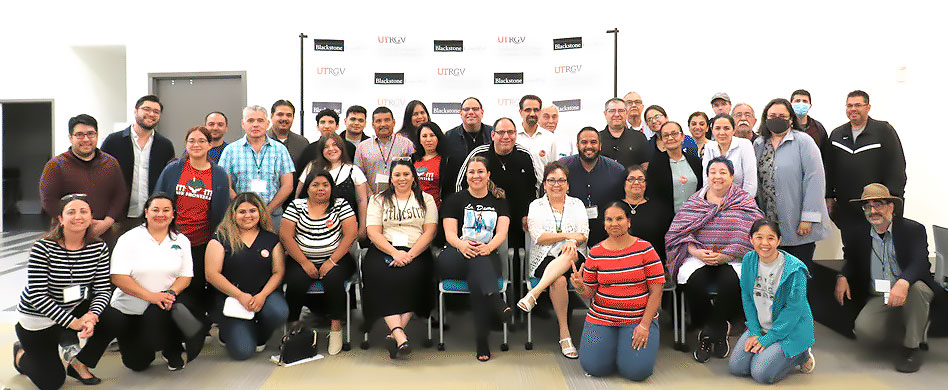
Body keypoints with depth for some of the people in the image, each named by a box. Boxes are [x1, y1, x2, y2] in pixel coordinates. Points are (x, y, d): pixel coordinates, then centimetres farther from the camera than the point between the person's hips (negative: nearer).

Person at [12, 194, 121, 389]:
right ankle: (21, 355, 35)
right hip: (37, 319, -4)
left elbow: (103, 289, -11)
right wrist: (72, 322, -29)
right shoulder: (43, 248, -22)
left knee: (112, 320, -24)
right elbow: (36, 295, -24)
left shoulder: (99, 247, -10)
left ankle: (79, 364, 3)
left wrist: (91, 316, -31)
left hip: (74, 309, 4)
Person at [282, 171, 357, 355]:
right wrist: (305, 263, -10)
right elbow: (285, 235, -1)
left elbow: (351, 233, -4)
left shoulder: (341, 204, 4)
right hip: (302, 260, 1)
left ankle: (336, 326, -16)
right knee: (296, 281, -27)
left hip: (335, 259, -1)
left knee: (333, 279, -30)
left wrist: (332, 261, -13)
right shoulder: (297, 205, 6)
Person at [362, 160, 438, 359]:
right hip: (384, 250, 0)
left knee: (413, 275, -34)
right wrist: (395, 253, -14)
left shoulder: (426, 200, 15)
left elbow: (429, 232, 4)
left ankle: (395, 333, -32)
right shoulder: (378, 200, 16)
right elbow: (373, 233, 4)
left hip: (416, 251, 0)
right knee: (382, 277, -32)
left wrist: (409, 255, -12)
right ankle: (400, 336, -42)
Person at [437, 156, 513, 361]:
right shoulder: (455, 200, 15)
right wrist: (462, 244, -23)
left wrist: (489, 246, -21)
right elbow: (450, 233, 2)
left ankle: (482, 342, -40)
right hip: (454, 258, 0)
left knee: (477, 279, -36)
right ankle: (496, 301, -60)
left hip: (488, 256, 0)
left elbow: (502, 232, 3)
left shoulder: (498, 201, 18)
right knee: (477, 259, -37)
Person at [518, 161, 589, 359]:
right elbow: (538, 237, -3)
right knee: (559, 280, -34)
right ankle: (564, 333, -28)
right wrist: (567, 235, -10)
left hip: (575, 256, 1)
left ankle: (532, 294, -44)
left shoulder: (577, 204, 16)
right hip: (545, 258, 0)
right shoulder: (536, 205, 11)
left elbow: (584, 235, 5)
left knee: (568, 255, -38)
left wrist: (573, 242, -18)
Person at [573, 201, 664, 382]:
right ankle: (613, 343, 18)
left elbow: (656, 290, -5)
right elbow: (589, 293, 7)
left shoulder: (644, 249, -4)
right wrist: (580, 287, -18)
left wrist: (644, 325, -13)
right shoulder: (596, 253, 1)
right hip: (601, 318, 2)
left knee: (637, 371, -18)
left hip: (640, 318, -2)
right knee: (593, 366, -14)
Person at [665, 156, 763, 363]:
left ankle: (709, 333, -11)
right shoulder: (694, 202, 13)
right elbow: (679, 231, 5)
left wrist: (724, 256, -16)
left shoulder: (745, 202, 7)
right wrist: (696, 252, -13)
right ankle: (719, 331, -8)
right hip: (698, 257, 2)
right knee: (694, 282, -30)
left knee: (731, 282, -33)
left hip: (732, 259, -1)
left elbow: (749, 237, -4)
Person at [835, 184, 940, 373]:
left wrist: (903, 282, -43)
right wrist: (842, 277, -2)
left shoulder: (913, 229, -5)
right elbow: (851, 261, 23)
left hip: (909, 292, -2)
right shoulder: (858, 236, 6)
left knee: (916, 287, -38)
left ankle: (911, 347, -17)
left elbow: (920, 262, -21)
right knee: (864, 331, -25)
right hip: (877, 299, 2)